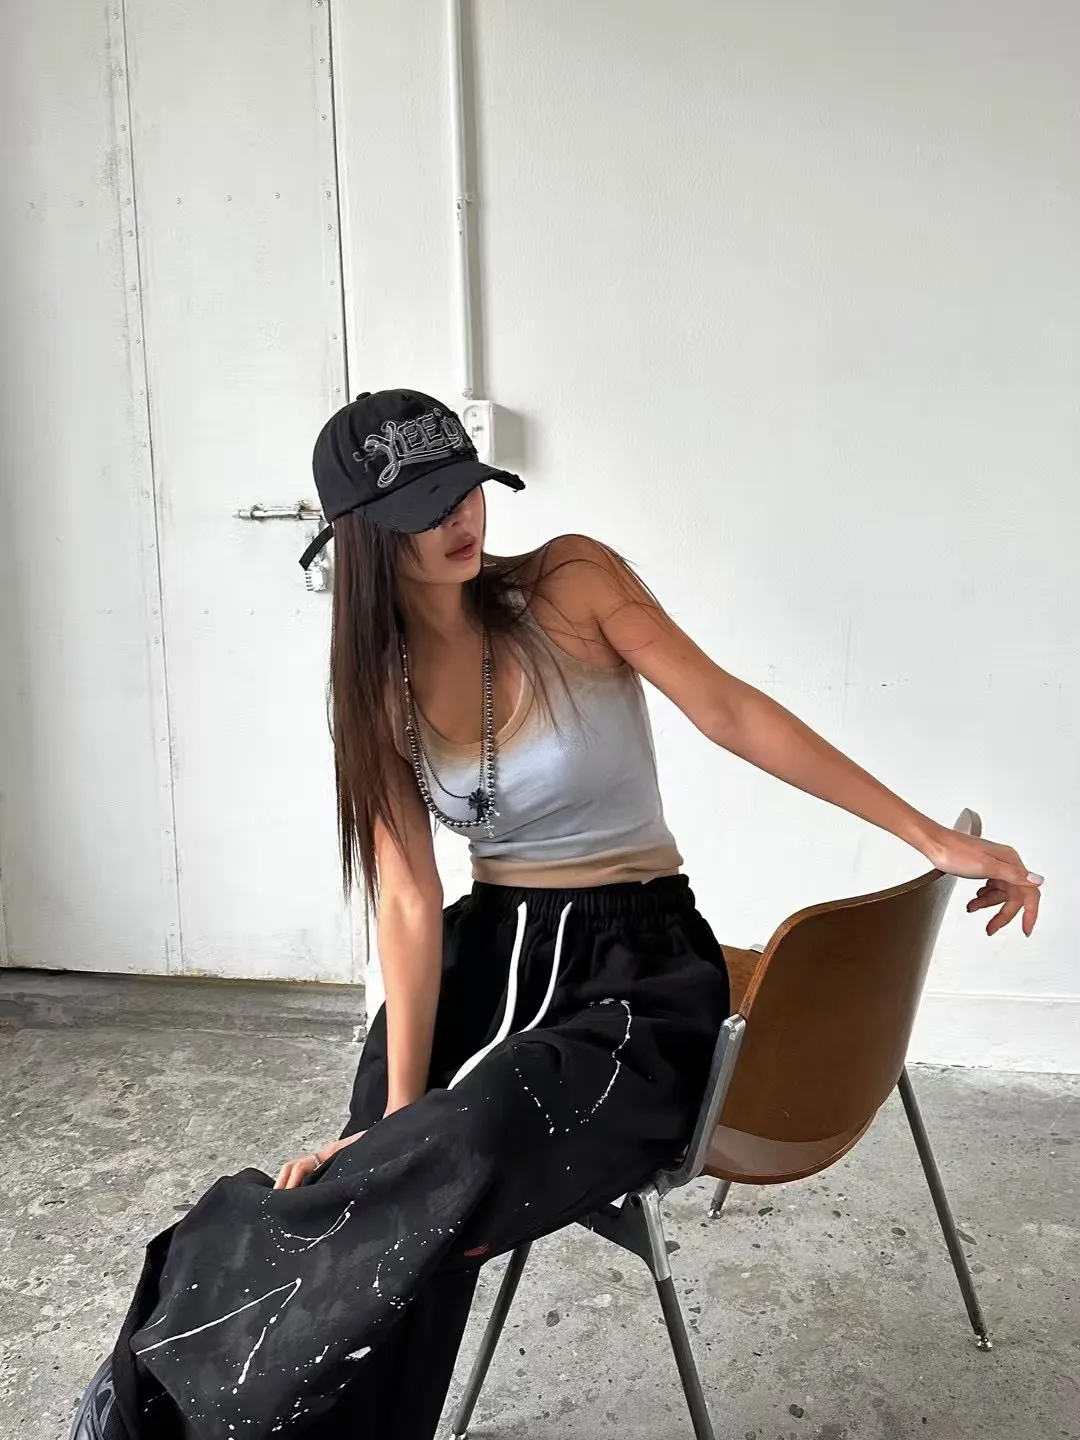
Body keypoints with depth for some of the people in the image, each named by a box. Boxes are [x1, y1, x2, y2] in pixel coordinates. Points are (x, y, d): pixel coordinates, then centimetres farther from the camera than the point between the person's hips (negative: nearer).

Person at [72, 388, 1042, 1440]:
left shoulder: (572, 583, -7)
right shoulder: (377, 682, 1)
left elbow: (730, 713, -9)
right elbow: (410, 902, -6)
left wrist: (930, 837, -12)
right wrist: (399, 1114, -14)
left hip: (639, 958, -3)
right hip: (488, 949, 4)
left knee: (479, 1142, -32)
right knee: (390, 1199, -21)